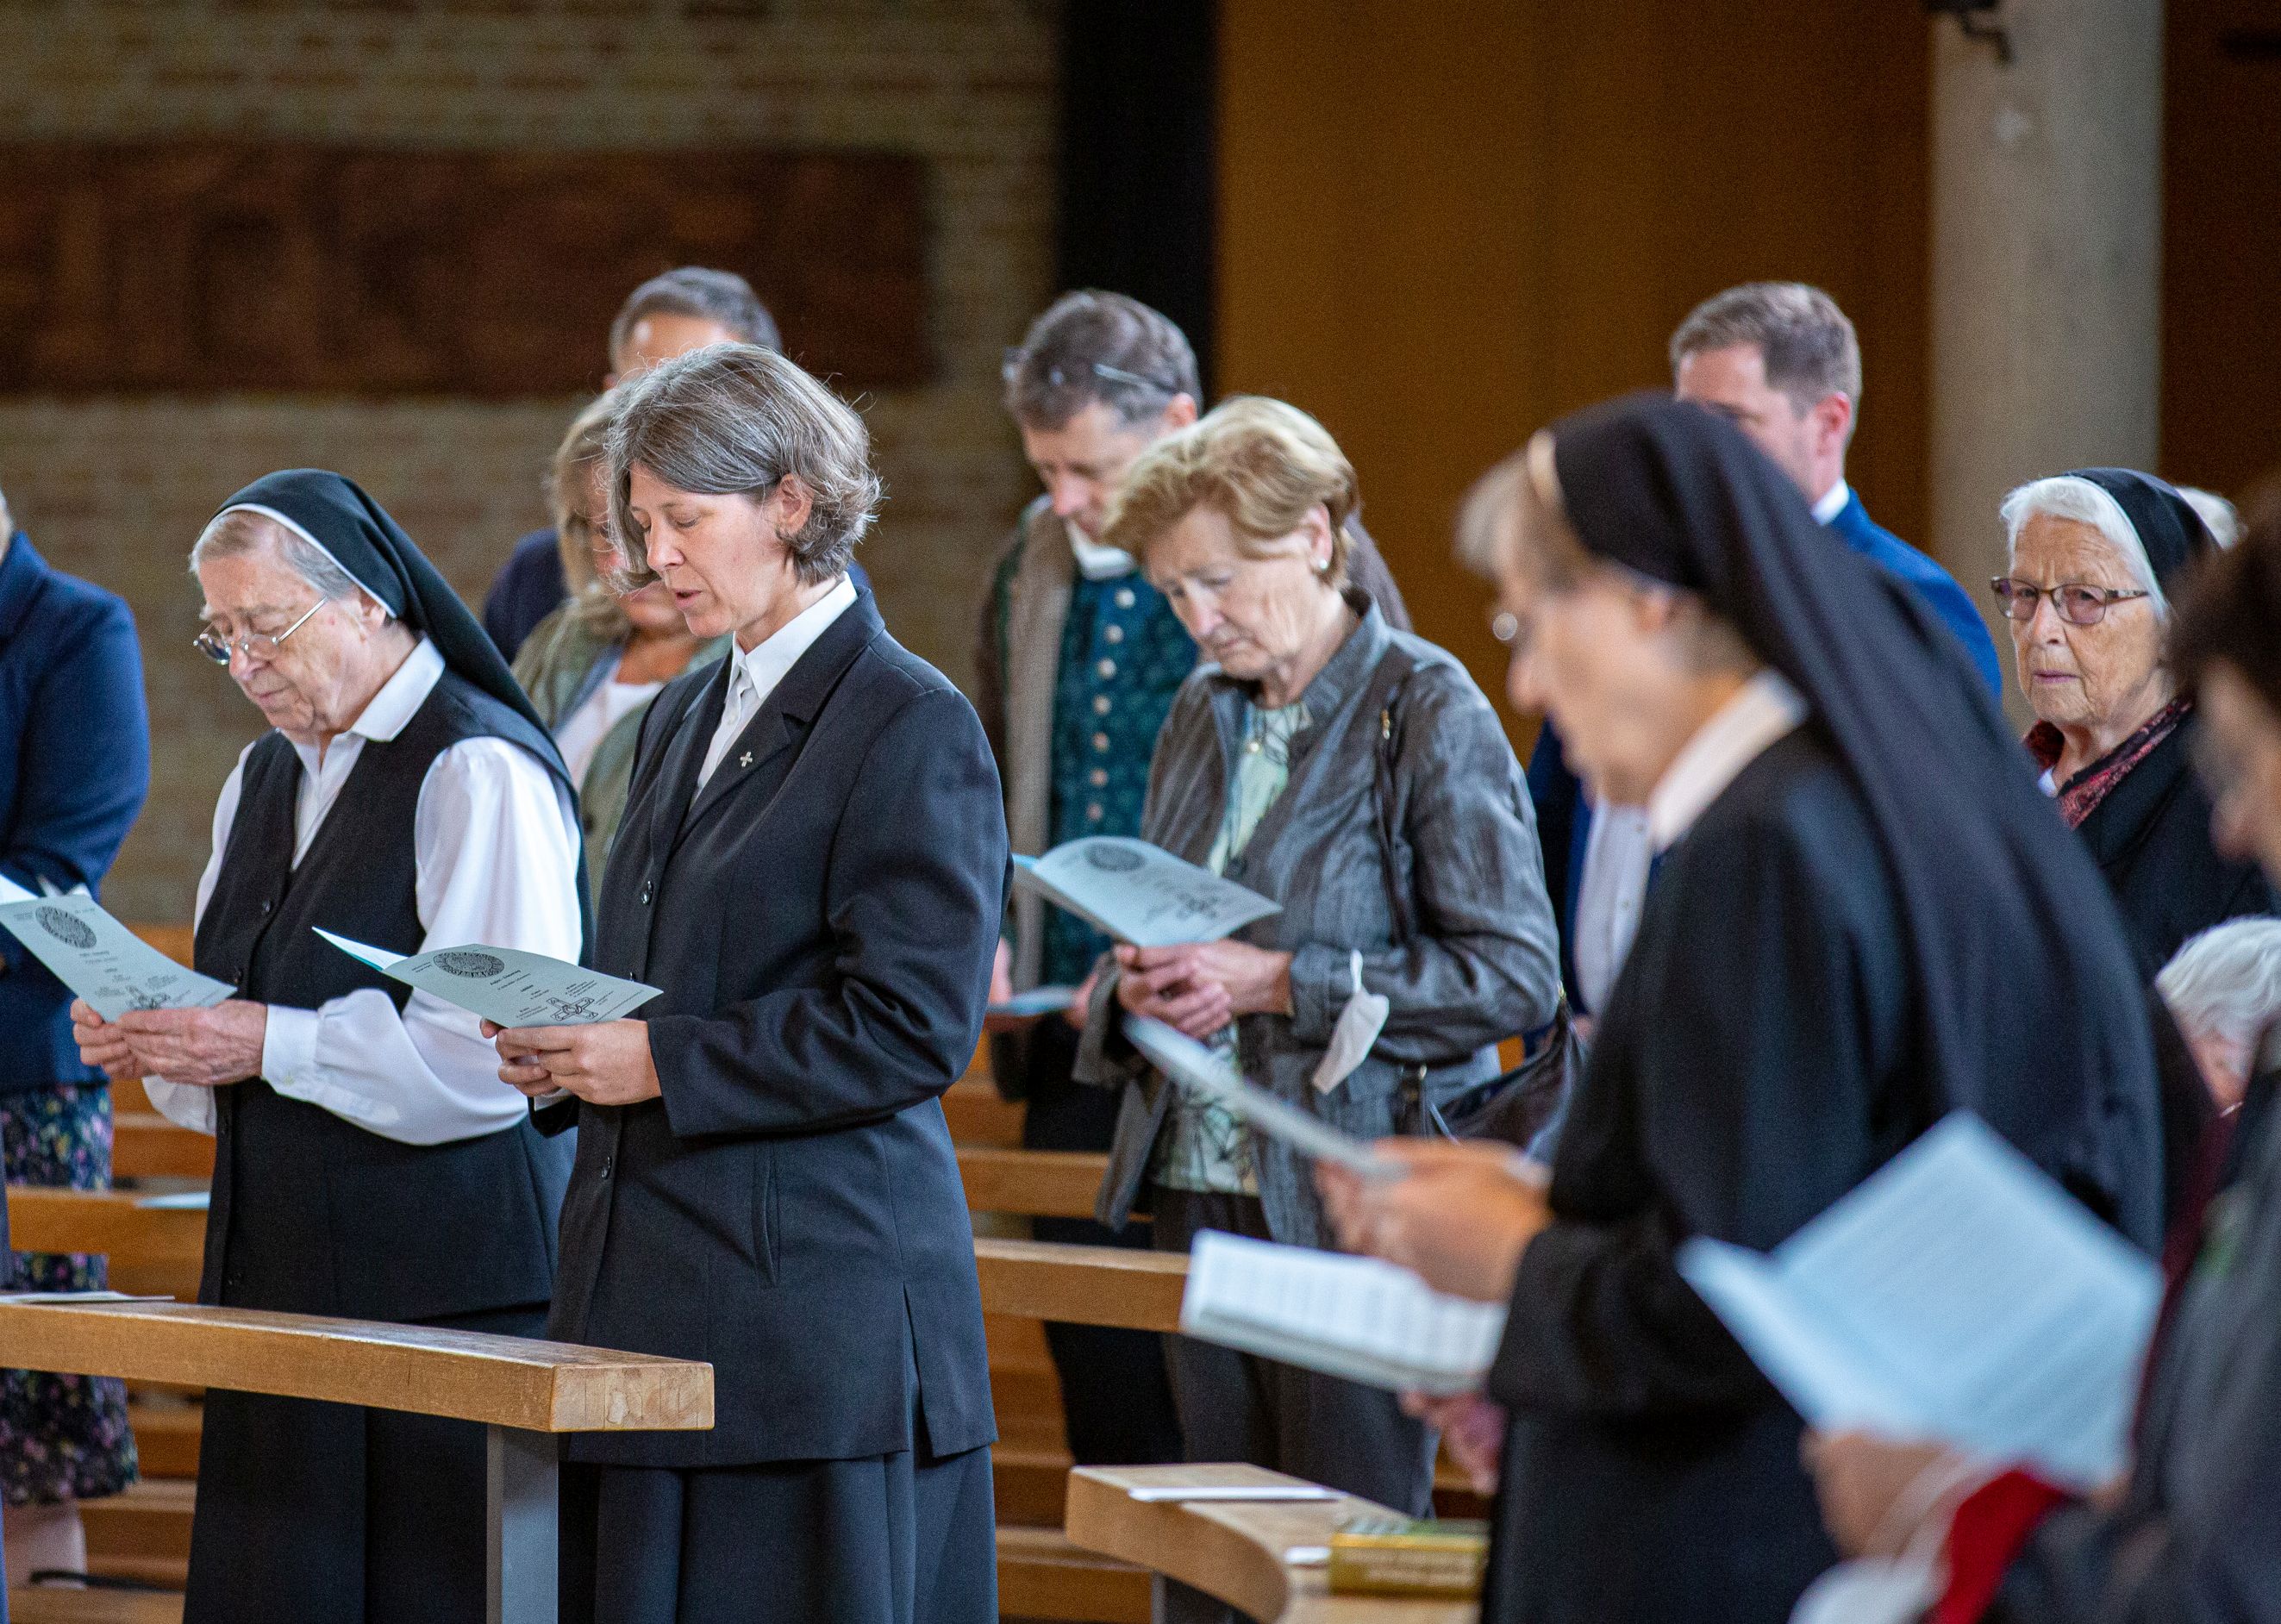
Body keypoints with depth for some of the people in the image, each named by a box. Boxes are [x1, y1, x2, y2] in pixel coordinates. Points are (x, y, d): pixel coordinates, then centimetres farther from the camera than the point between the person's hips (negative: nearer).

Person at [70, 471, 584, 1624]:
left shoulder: (481, 773, -11)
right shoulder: (265, 780, 18)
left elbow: (490, 1054, -19)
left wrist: (268, 1045, -18)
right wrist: (153, 1041, 2)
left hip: (442, 1282, -8)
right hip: (279, 1270, 8)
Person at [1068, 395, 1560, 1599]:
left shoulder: (1430, 712, -8)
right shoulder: (1203, 713, 13)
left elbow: (1516, 977, -13)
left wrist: (1280, 984, -17)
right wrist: (1138, 983, 0)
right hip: (1199, 1191, 7)